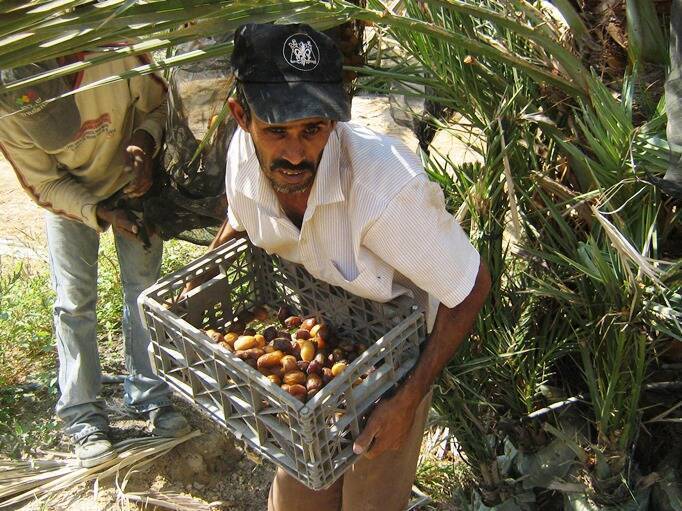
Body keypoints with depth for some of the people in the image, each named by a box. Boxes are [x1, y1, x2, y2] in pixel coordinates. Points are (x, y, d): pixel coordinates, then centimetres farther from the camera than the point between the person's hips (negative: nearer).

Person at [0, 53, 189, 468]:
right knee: (74, 301, -1)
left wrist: (146, 142, -33)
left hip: (131, 180, 0)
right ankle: (83, 416, 12)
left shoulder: (116, 58, -35)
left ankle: (151, 395, 17)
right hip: (67, 196, 0)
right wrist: (101, 213, -30)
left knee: (144, 286, 2)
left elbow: (159, 104, -14)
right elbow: (45, 185, -16)